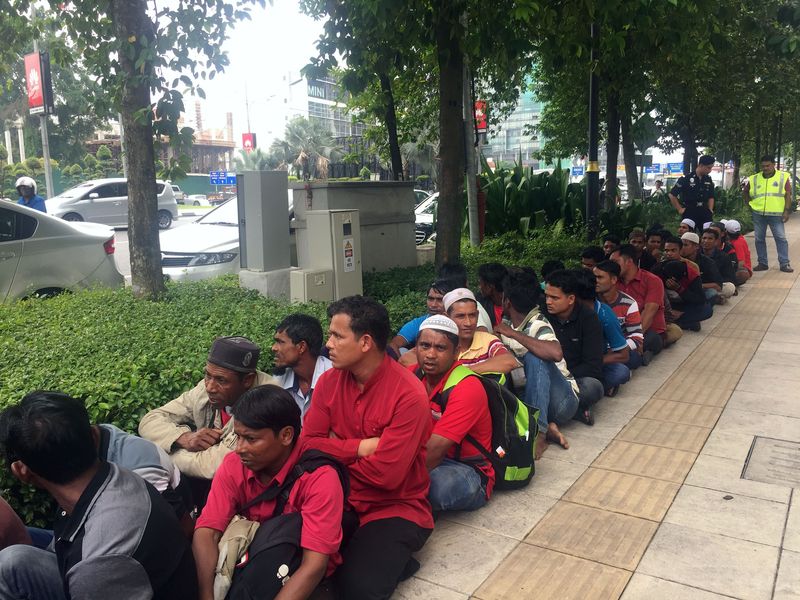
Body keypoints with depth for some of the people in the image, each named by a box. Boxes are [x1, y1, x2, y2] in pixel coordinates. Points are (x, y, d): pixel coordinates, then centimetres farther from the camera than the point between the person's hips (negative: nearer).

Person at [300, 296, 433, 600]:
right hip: (342, 501, 5)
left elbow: (386, 474, -24)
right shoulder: (329, 381, -2)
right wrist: (361, 447, -19)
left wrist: (336, 452, -8)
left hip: (396, 508, -5)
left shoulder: (409, 395, -22)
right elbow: (308, 443, -5)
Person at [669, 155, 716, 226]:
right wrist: (679, 209, -5)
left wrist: (710, 210, 8)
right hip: (689, 214, -5)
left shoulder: (708, 180, 9)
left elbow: (711, 197, 20)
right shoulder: (686, 178, -8)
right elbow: (672, 195, -6)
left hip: (705, 214, 5)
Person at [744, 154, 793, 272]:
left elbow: (788, 195, -3)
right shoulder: (753, 179, 7)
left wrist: (786, 211, -10)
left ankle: (784, 264, 1)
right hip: (758, 215, 3)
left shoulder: (783, 177, 0)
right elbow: (745, 192, 22)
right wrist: (749, 204, 13)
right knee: (759, 239, 6)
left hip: (776, 214, -3)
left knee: (781, 238, -3)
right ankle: (762, 263, 15)